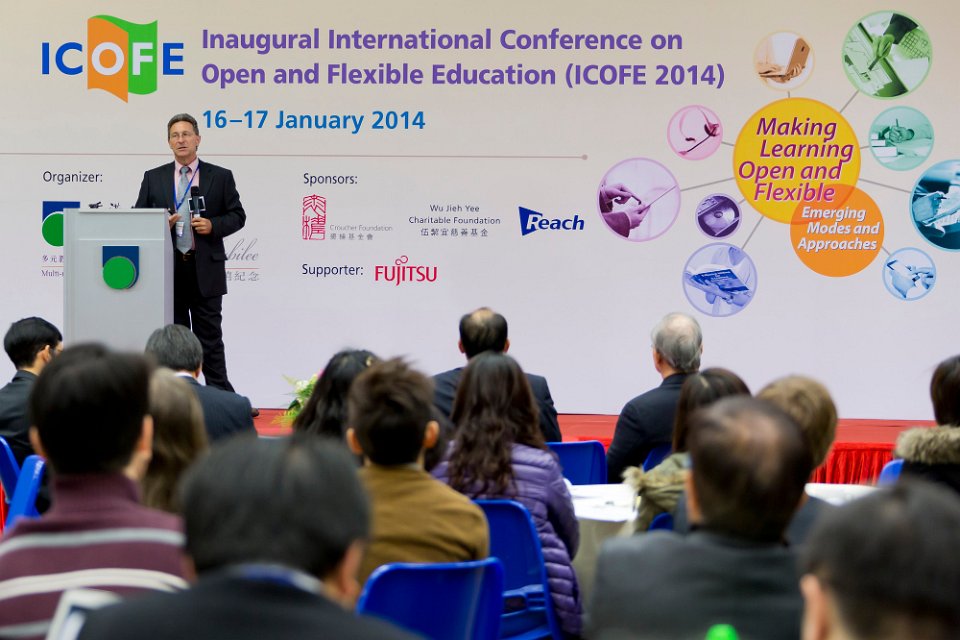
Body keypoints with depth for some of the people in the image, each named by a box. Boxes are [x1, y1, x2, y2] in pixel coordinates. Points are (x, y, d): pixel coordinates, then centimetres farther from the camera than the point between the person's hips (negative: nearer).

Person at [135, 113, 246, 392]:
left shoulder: (220, 177, 5)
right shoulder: (153, 178, 9)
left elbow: (237, 216, 6)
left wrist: (213, 225, -12)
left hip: (205, 269, -2)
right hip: (168, 269, 2)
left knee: (210, 337, 0)